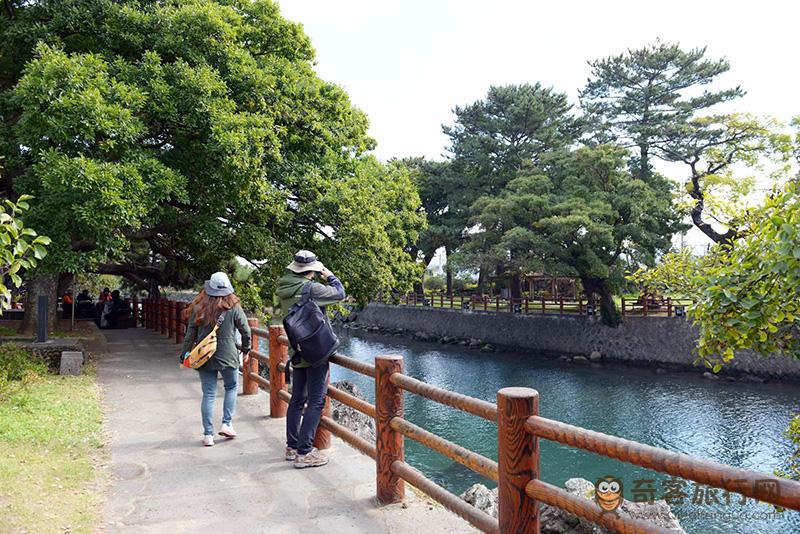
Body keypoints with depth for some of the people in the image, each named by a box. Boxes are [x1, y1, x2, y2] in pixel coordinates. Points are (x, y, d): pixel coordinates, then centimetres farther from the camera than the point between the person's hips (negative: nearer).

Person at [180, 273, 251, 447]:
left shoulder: (198, 308, -3)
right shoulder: (233, 307, -8)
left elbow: (191, 334, 1)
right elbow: (245, 330, -1)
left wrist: (184, 354, 13)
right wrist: (246, 347, 17)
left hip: (204, 357, 2)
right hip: (227, 356, -2)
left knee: (208, 394, 8)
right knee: (231, 388, 20)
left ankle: (208, 434, 11)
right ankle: (227, 424, 13)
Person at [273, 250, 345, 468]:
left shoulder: (284, 289, 4)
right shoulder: (310, 288, -19)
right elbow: (339, 293, -9)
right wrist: (328, 274, 6)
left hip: (297, 352, 8)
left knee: (297, 399, 16)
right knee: (316, 402, -3)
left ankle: (292, 446, 25)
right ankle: (304, 452, -2)